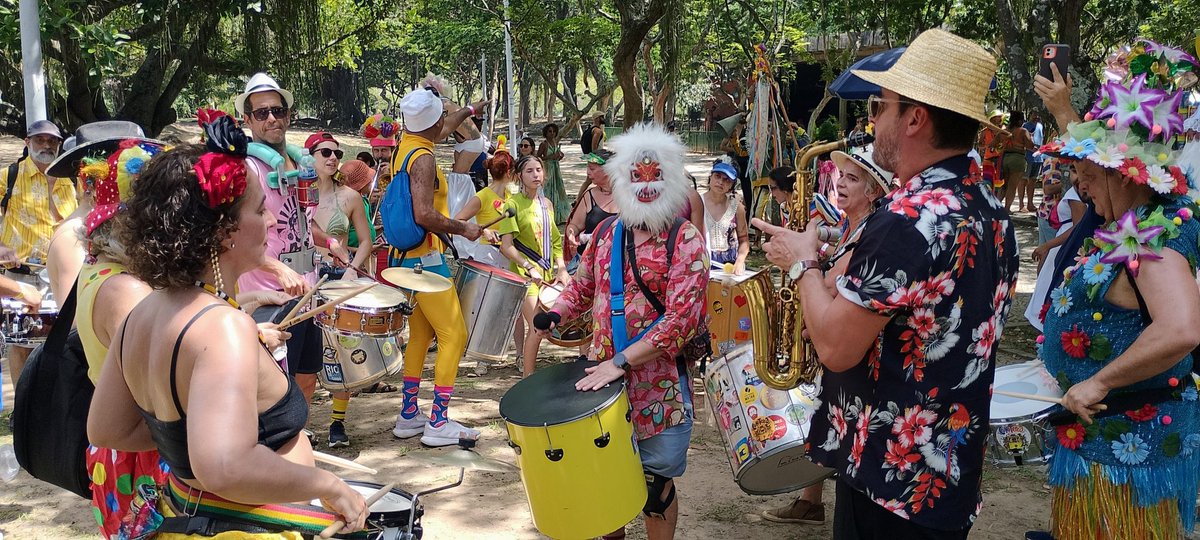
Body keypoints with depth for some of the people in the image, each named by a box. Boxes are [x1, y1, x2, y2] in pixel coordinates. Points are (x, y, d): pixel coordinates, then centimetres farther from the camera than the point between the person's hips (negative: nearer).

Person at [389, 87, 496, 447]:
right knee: (454, 335, -6)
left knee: (420, 334, 16)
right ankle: (438, 423, -6)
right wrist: (464, 229, -14)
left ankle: (409, 416, 21)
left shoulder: (405, 143, 9)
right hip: (424, 259, -10)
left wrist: (470, 110, 44)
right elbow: (424, 215, -27)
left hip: (403, 257, 10)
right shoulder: (423, 158, -18)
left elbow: (441, 128, 30)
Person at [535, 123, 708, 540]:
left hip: (659, 382, -4)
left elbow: (682, 317, -20)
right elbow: (583, 285, 19)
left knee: (654, 482, 6)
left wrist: (622, 361, -24)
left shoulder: (685, 239, -11)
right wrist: (556, 313, -3)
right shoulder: (606, 231, 6)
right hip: (603, 374, 5)